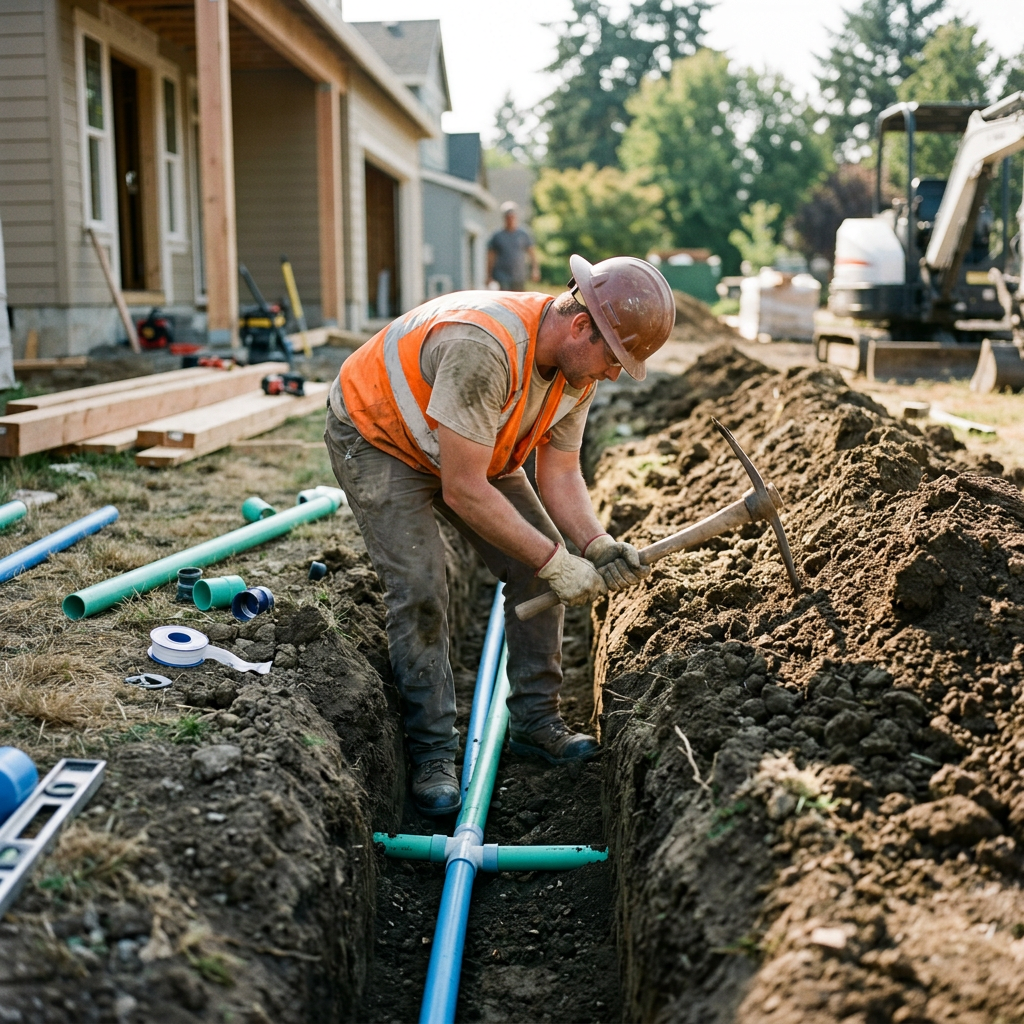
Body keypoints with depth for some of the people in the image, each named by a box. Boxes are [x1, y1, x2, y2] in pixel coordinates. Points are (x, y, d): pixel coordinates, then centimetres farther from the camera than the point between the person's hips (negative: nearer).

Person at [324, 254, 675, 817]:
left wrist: (597, 545, -26)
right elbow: (463, 490, -38)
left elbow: (559, 473, -8)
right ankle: (432, 753, -5)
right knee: (419, 588, -19)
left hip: (471, 446, 8)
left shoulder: (580, 365, -15)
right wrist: (554, 561, -32)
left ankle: (535, 720, 14)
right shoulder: (483, 348, -41)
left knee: (538, 564, 0)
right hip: (376, 437, -7)